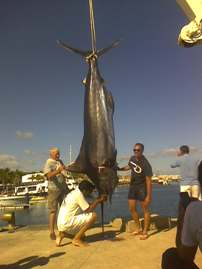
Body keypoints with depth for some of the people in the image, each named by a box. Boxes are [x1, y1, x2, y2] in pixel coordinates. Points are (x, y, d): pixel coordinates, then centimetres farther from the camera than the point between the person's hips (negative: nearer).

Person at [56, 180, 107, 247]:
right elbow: (88, 210, -13)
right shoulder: (79, 194, -13)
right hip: (67, 223, -10)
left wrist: (97, 200, 16)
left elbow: (86, 207, 21)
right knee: (93, 215, -12)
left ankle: (62, 234, 11)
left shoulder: (73, 193, 15)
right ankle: (76, 239, -5)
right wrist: (97, 201, -1)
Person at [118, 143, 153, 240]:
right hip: (132, 186, 7)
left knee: (145, 209, 2)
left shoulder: (146, 164, -24)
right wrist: (119, 169, 13)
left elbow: (148, 181, -23)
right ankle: (139, 228, 27)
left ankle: (145, 232, 12)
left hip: (142, 188, -7)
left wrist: (148, 196, -24)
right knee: (132, 208, 11)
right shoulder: (132, 158, -4)